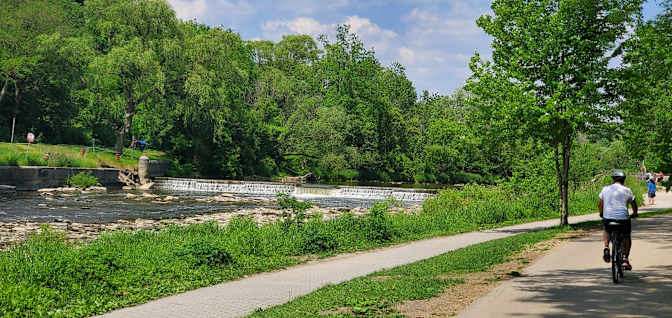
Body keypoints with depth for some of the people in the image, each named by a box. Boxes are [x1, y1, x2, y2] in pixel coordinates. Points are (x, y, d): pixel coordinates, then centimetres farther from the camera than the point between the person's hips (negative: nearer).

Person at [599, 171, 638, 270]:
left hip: (608, 218, 1)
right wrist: (635, 213, 32)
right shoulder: (627, 190, 4)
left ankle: (606, 247, 4)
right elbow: (634, 204, 13)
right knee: (627, 236, 24)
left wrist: (601, 213, 30)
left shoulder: (605, 189, 7)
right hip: (623, 218, -1)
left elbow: (599, 204, 12)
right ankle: (626, 259, 12)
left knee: (606, 231, 32)